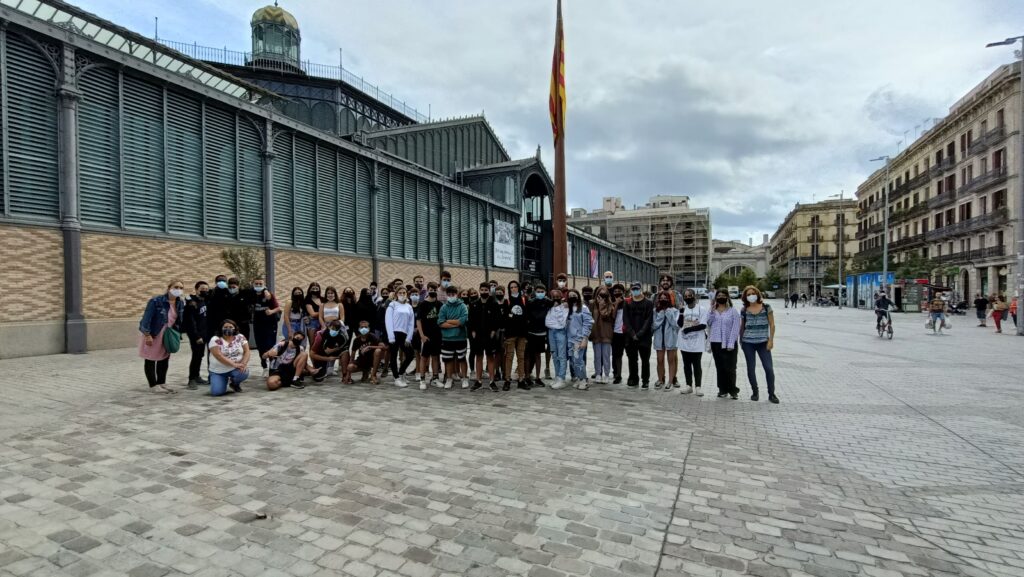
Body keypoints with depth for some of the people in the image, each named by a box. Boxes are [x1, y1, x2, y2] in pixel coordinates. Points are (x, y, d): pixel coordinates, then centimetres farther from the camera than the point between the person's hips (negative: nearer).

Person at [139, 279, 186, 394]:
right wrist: (147, 335, -23)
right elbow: (147, 318, -22)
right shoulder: (156, 301, -22)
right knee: (150, 360, 5)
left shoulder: (181, 303, -2)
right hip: (152, 334, -7)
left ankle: (161, 383, 26)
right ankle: (153, 385, 13)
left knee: (164, 359, 14)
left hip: (167, 335, 7)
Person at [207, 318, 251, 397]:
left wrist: (244, 364, -23)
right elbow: (219, 356, -19)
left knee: (244, 373, -32)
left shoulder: (240, 337, 1)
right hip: (218, 371, -1)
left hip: (237, 368, 2)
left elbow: (246, 352, -4)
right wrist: (234, 364, -28)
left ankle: (235, 383, 6)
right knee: (216, 392, -19)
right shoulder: (215, 340, -8)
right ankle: (224, 381, 19)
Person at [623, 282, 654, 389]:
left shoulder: (649, 303, 0)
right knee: (632, 359, 10)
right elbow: (626, 320, 1)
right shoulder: (627, 303, 7)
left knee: (645, 359, 1)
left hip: (645, 336, -3)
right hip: (630, 337, 3)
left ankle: (646, 381, 10)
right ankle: (633, 380, 21)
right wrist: (632, 333, -10)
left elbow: (649, 320, -7)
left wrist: (640, 333, -15)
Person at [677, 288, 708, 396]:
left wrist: (689, 329, -16)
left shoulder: (702, 308, -5)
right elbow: (680, 324, -2)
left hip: (697, 342, -4)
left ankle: (697, 387, 9)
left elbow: (703, 325, -12)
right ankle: (688, 385, 19)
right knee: (686, 364, 10)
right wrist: (681, 312, -14)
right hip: (684, 342, 4)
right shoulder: (683, 308, 6)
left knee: (696, 365, 2)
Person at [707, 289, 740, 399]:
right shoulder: (712, 311, 11)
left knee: (730, 368, -4)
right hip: (716, 343, 3)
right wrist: (712, 311, -9)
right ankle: (722, 390, 17)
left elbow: (735, 328, -7)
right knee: (720, 367, 8)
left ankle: (733, 390, 10)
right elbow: (708, 324, 0)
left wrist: (731, 344, -13)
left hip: (729, 344, -3)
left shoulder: (733, 311, -2)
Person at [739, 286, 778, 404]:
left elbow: (772, 324, 1)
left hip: (763, 342, -1)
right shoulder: (744, 310, 4)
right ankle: (755, 392, 20)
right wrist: (740, 340, 9)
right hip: (748, 342, 1)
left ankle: (771, 394, 9)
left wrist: (771, 340, -6)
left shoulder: (766, 307, 1)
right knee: (751, 368, 6)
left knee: (769, 368, -5)